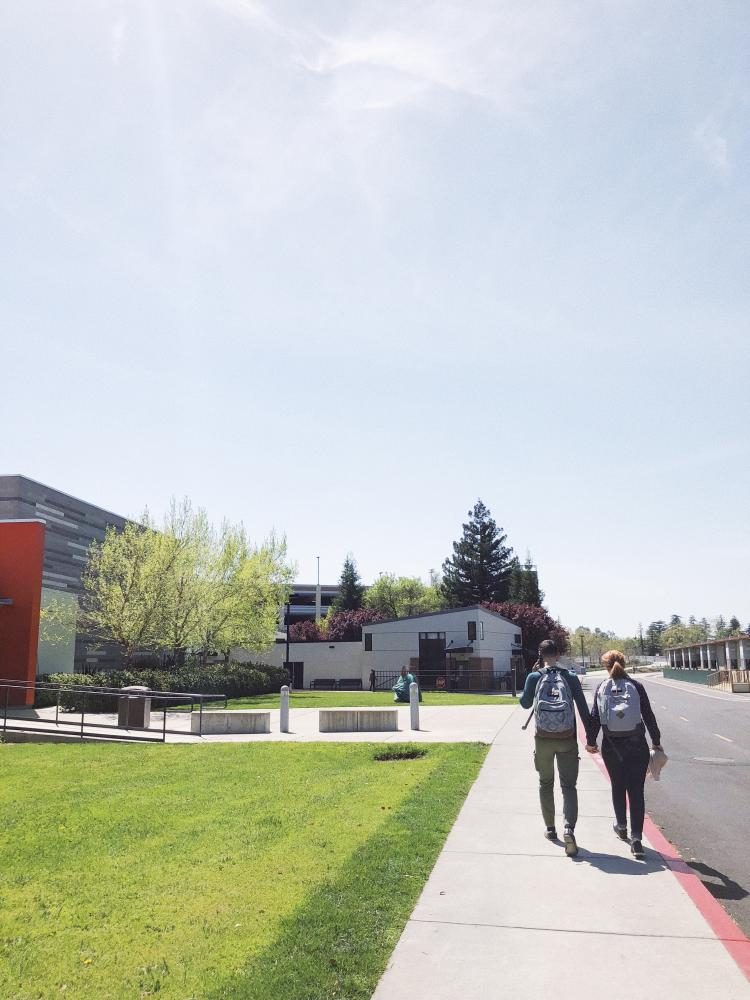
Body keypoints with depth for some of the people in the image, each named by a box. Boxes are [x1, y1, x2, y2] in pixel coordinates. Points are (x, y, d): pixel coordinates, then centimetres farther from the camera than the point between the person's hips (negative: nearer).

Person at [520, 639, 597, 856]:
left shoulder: (534, 677, -4)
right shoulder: (570, 677, -2)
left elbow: (525, 704, 10)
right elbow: (583, 708, -2)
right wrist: (590, 736, 5)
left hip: (543, 739, 0)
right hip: (567, 740, 0)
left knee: (546, 783, 19)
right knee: (568, 785, 3)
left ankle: (550, 828, 26)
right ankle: (569, 828, -17)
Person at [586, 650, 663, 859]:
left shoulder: (601, 688, 1)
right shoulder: (636, 686, -3)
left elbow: (594, 717, 1)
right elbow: (649, 716, -2)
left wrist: (591, 742, 13)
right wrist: (656, 741, 9)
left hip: (611, 746, 2)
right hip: (637, 746, -1)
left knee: (618, 787, 20)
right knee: (636, 791, 0)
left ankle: (621, 826, 35)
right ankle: (636, 839, -5)